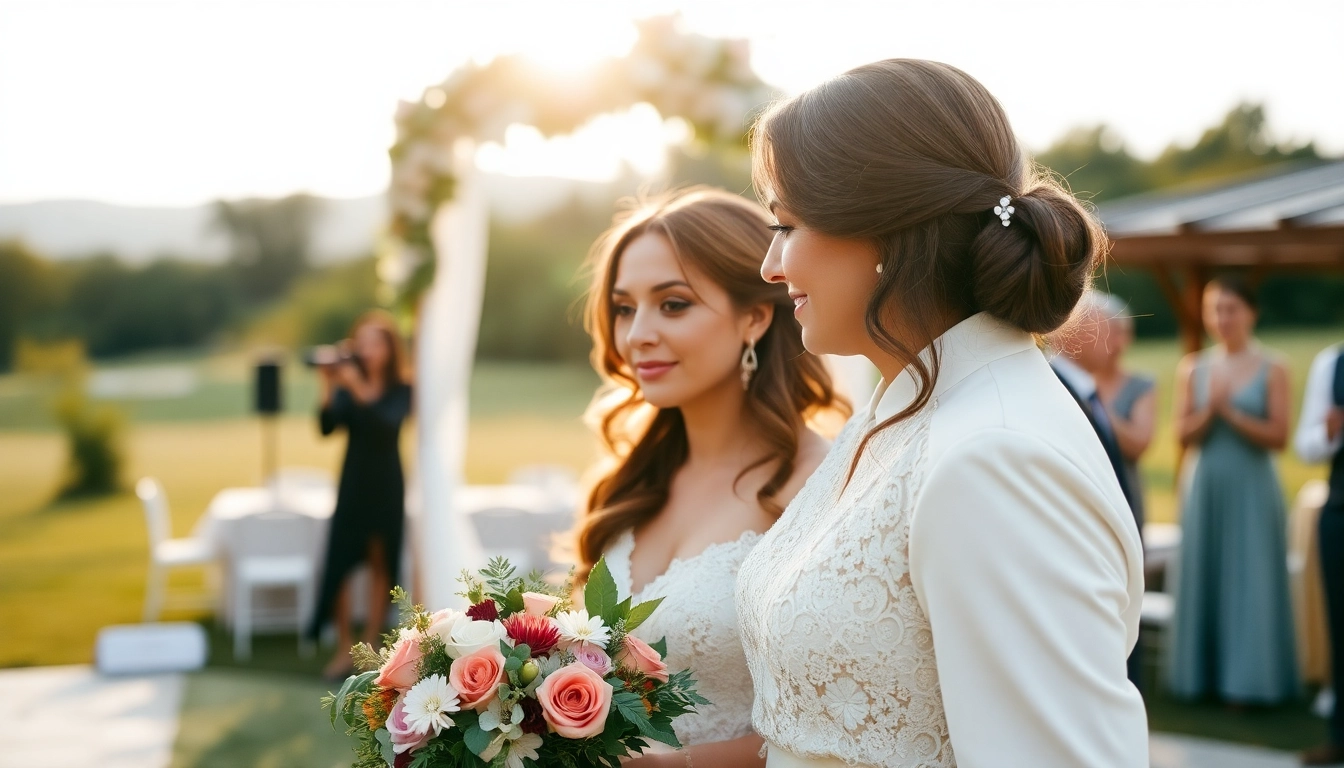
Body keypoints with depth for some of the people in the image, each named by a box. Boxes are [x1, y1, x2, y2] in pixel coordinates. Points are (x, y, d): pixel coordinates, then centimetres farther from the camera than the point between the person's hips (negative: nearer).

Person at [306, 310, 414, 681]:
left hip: (386, 485, -1)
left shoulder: (401, 389, -7)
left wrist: (359, 390, -36)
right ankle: (344, 648, 3)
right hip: (353, 482, 2)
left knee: (380, 564, 4)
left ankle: (369, 648, 12)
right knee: (339, 563, -5)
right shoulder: (346, 386, -3)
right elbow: (326, 428, -14)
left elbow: (388, 424, -25)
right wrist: (328, 390, -29)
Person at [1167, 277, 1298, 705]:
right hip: (1204, 488, 3)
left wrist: (1230, 411, -15)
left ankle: (1248, 677, 7)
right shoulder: (1193, 368, 6)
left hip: (1251, 489, -3)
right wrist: (1209, 409, -15)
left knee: (1250, 580, -1)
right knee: (1203, 576, 6)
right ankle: (1202, 672, 15)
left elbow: (1278, 436, -7)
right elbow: (1183, 433, 2)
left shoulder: (1271, 369, -2)